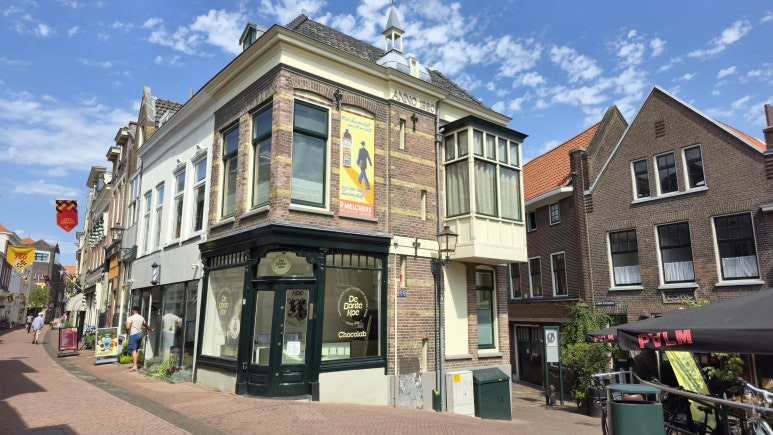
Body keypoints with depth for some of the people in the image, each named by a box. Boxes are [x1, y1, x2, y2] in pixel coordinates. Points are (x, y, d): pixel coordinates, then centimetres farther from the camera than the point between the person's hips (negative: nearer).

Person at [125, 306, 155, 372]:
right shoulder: (141, 318, 12)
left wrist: (127, 332, 2)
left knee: (133, 350, -9)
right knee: (137, 350, 17)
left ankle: (134, 366, -14)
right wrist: (151, 329, 44)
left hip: (133, 335, -6)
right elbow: (146, 325, 27)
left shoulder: (130, 318, -9)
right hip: (140, 334, 7)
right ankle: (135, 363, 24)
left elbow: (127, 327, -20)